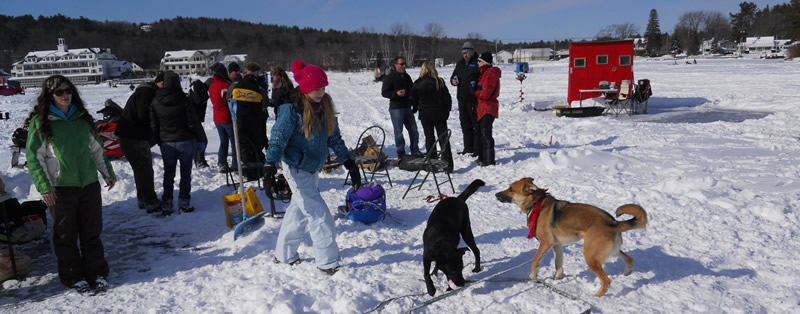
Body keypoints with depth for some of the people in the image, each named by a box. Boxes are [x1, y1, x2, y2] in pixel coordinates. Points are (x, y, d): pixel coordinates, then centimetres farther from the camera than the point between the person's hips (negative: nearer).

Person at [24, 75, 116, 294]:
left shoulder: (82, 118, 10)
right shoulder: (39, 122, -2)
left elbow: (97, 148, 17)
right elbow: (33, 156, -4)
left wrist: (108, 174, 17)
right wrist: (44, 187, -11)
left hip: (89, 184, 3)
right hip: (61, 187, -3)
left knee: (92, 232, 7)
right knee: (66, 234, 6)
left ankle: (97, 274, 15)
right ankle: (73, 277, 18)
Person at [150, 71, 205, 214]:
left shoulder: (155, 102, -2)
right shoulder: (183, 100, -14)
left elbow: (154, 125, 5)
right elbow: (193, 122, -12)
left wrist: (159, 141, 16)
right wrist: (201, 138, 0)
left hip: (166, 142, 3)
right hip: (185, 141, -3)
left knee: (168, 174, 12)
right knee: (185, 173, 7)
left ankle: (166, 204, 14)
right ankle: (184, 202, 10)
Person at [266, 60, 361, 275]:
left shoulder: (324, 107, 2)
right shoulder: (292, 110, -18)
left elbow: (334, 138, 10)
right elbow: (278, 139, -20)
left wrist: (349, 163, 10)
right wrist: (270, 167, -32)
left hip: (314, 168, 8)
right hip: (296, 169, -7)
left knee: (299, 211, 17)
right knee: (320, 215, -8)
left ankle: (284, 255, 33)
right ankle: (328, 262, 4)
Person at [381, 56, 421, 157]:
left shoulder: (407, 76, 14)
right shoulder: (389, 77, -6)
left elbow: (412, 90, 26)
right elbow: (384, 92, -10)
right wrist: (396, 93, -24)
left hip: (407, 107, 6)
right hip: (396, 108, -6)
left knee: (413, 130, 9)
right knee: (398, 132, -2)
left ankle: (415, 151, 21)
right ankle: (401, 153, 9)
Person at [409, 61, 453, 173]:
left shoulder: (418, 83, -7)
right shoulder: (439, 82, -8)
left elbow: (413, 101, 0)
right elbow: (447, 98, -3)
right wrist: (446, 111, 10)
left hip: (425, 115, 0)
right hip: (440, 114, 0)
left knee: (429, 139, 9)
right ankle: (448, 165, 3)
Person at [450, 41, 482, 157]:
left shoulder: (478, 63, -4)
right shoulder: (460, 64, 17)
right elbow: (454, 76, 26)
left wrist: (476, 83, -24)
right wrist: (453, 80, 4)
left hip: (473, 99, -7)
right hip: (462, 98, 7)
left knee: (476, 124, -4)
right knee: (465, 124, 13)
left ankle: (477, 149, 0)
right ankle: (468, 148, 22)